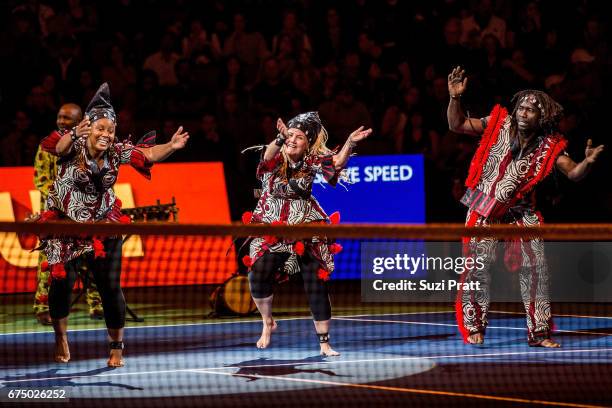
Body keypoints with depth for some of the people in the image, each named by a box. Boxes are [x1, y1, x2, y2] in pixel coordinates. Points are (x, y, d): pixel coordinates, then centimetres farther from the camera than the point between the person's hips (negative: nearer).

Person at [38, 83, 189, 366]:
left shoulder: (117, 151, -8)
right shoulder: (74, 146, -15)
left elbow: (148, 155, -21)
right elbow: (58, 147, -37)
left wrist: (171, 147, -40)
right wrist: (74, 135, -57)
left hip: (104, 225, 2)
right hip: (66, 224, -2)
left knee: (110, 286, -4)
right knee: (62, 281, -2)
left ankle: (117, 346, 10)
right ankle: (60, 338, 24)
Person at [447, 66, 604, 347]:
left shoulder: (549, 145, -7)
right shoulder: (499, 124, -8)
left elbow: (574, 174, -10)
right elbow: (457, 125, -6)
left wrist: (588, 162, -32)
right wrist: (455, 98, -22)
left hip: (520, 212, 1)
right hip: (484, 210, -1)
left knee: (536, 266, -3)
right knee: (477, 266, -2)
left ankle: (538, 332, 6)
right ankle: (473, 326, 12)